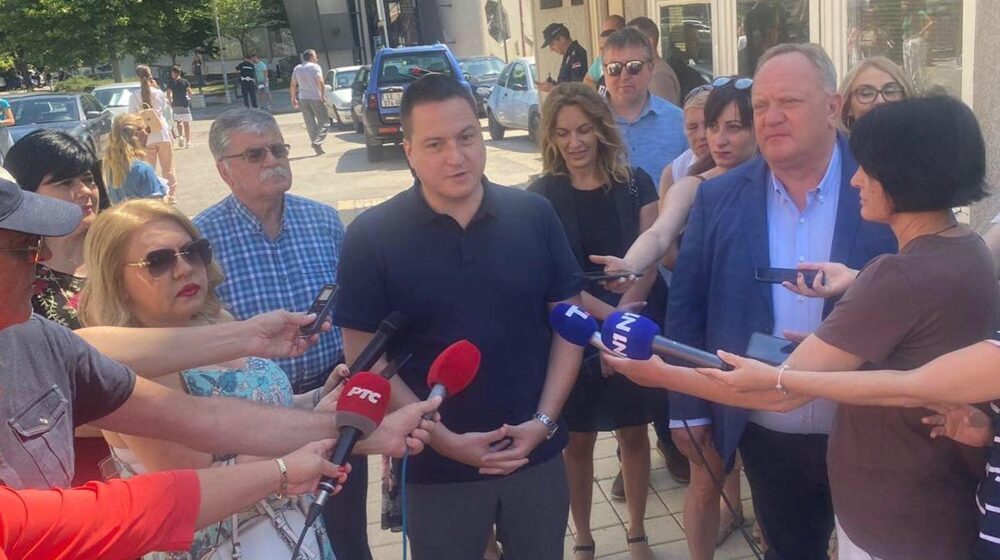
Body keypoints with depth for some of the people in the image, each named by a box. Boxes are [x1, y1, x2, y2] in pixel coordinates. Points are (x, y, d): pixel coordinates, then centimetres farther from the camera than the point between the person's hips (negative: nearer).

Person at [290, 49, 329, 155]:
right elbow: (320, 82, -17)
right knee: (323, 121, 0)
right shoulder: (315, 67, -3)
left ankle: (317, 146, 9)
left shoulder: (297, 69, 14)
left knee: (310, 123, 9)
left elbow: (292, 85, 14)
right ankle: (317, 142, -17)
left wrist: (293, 99, 19)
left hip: (303, 98, 5)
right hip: (315, 98, -5)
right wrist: (322, 95, -14)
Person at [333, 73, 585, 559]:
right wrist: (444, 440, -13)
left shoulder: (535, 216, -4)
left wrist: (543, 421, -8)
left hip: (536, 454, 2)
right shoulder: (371, 238, -11)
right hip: (437, 467, -2)